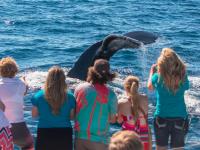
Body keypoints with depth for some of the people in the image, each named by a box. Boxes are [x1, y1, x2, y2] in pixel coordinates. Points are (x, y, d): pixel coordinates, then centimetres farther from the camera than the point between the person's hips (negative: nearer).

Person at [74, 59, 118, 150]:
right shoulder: (110, 94, -10)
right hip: (99, 140, -3)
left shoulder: (80, 88, -2)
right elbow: (112, 119, -3)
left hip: (80, 137, 3)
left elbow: (73, 113, 8)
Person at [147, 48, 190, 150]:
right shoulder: (183, 77, -14)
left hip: (161, 118, -1)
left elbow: (150, 87, 7)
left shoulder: (158, 77, -16)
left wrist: (152, 71, 21)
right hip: (180, 117, 1)